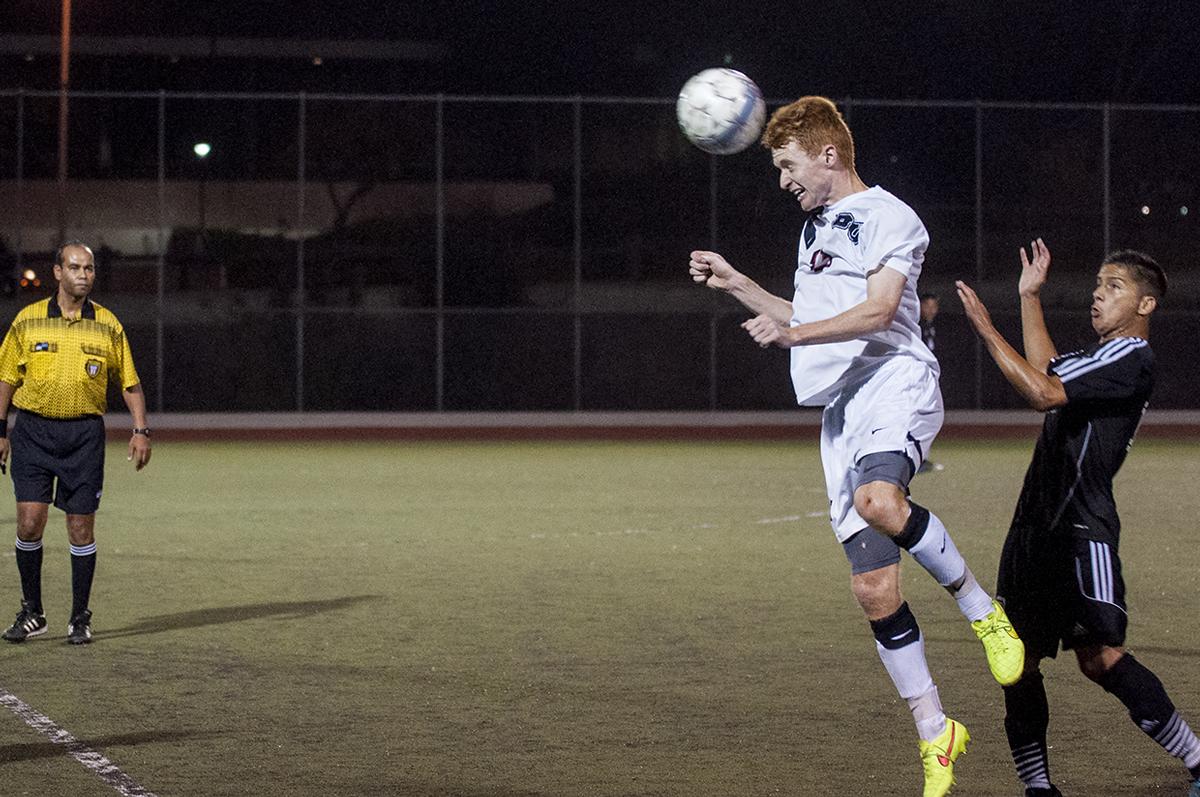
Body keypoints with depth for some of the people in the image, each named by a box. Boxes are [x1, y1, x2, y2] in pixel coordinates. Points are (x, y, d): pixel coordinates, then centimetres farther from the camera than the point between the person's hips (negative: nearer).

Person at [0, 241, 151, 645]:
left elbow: (130, 383, 8)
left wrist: (141, 431, -2)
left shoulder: (107, 324, 3)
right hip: (33, 430, 0)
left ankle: (80, 618, 12)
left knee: (81, 527, 1)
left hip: (84, 433, 0)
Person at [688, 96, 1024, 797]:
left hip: (895, 381, -8)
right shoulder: (815, 228, 27)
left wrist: (794, 332, -27)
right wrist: (738, 286, 31)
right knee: (875, 590, -2)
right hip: (841, 408, 8)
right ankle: (936, 734, 7)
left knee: (878, 499, -39)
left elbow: (878, 310, -15)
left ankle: (982, 609, -19)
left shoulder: (887, 215, 0)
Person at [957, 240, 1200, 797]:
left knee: (1099, 655, -18)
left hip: (1081, 527, -10)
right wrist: (1030, 297, 42)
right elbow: (1047, 372, 44)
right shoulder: (1100, 355, 22)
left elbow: (1044, 393, -20)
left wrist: (987, 330, -15)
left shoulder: (1131, 357, -10)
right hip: (1037, 522, 10)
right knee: (1018, 659, 6)